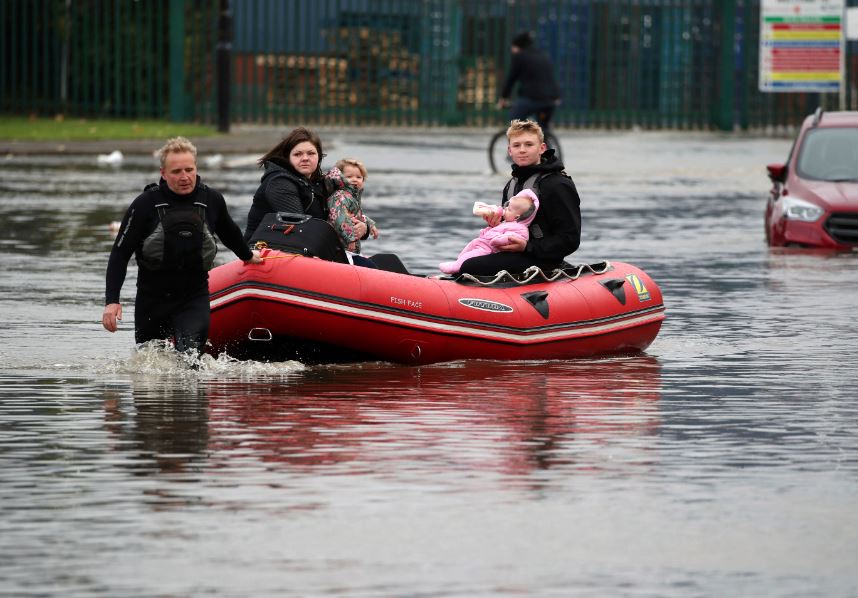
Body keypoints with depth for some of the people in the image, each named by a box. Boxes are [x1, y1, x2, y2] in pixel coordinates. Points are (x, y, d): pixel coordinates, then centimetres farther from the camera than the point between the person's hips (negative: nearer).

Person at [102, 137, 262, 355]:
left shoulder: (212, 200, -4)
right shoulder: (145, 204, -12)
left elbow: (229, 232, 19)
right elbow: (120, 253, -9)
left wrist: (247, 256, 37)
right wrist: (111, 300, -17)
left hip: (195, 297, 0)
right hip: (152, 298, 0)